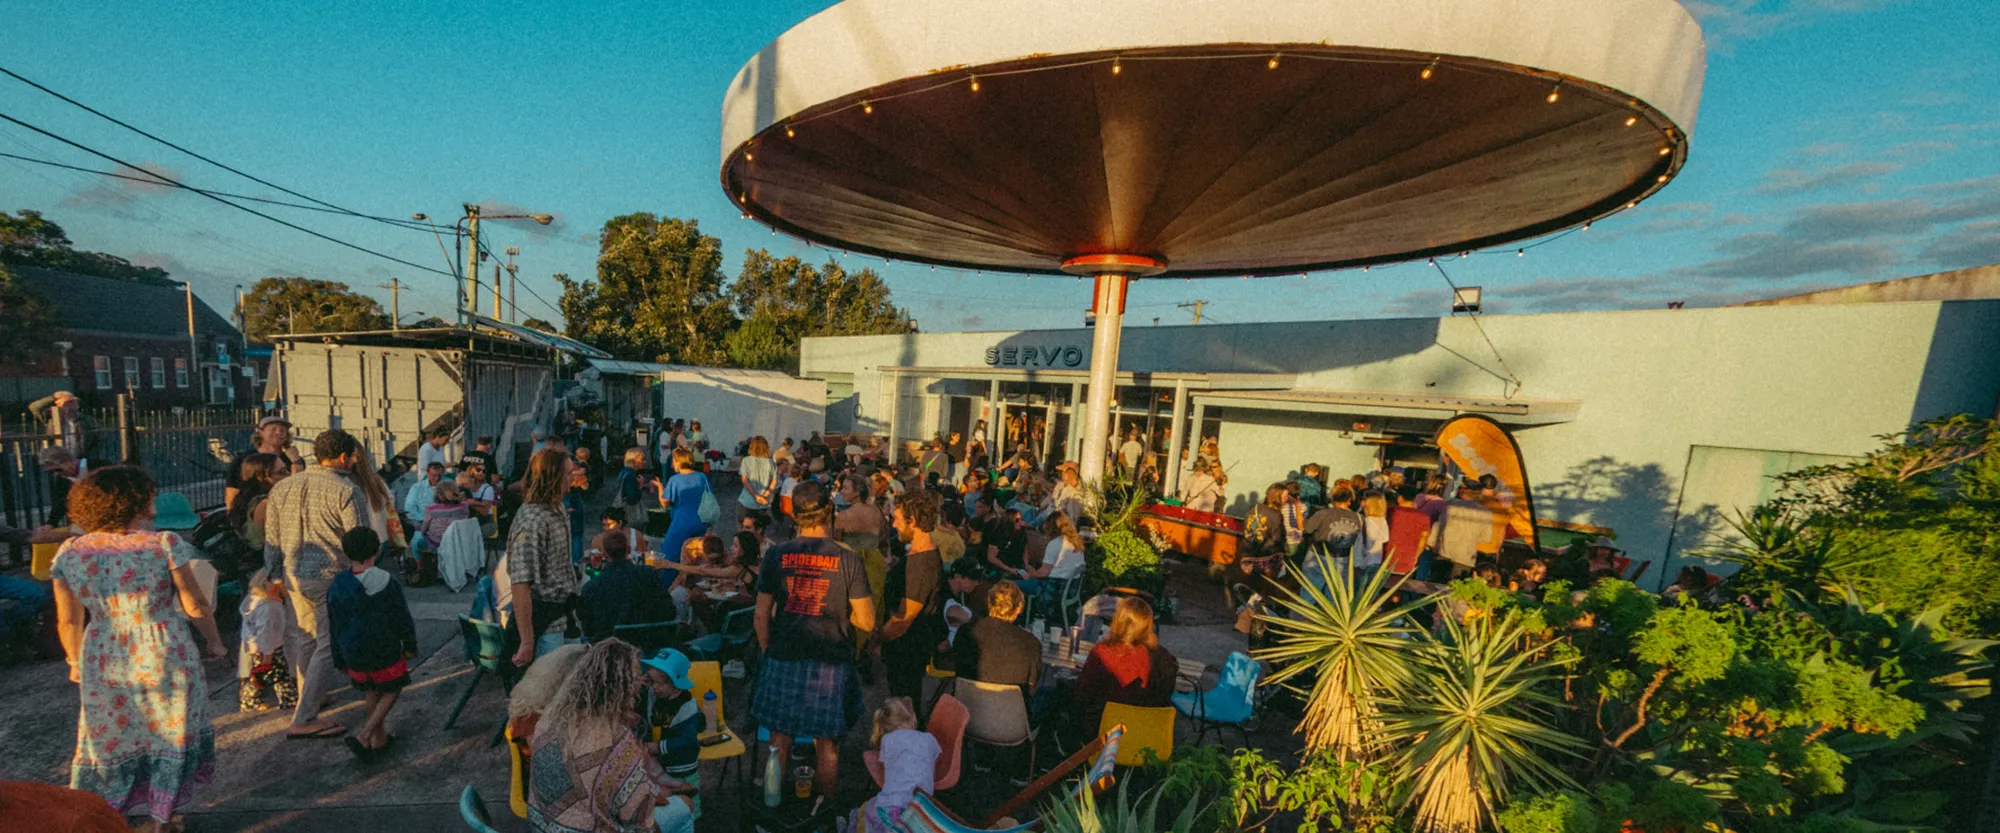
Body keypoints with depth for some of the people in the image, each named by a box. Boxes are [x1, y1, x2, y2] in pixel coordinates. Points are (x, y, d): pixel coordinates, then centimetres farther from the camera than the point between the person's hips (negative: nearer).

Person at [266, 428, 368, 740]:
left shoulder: (282, 487, 8)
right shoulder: (347, 491, -13)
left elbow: (271, 539, 13)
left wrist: (275, 574, 22)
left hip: (294, 575, 8)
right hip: (331, 577, -7)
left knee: (304, 638, 22)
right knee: (328, 645, 0)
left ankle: (313, 696, 39)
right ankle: (304, 719, 3)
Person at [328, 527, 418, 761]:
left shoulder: (336, 586, -6)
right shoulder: (387, 583, -17)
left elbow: (334, 627, 4)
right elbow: (403, 619, -9)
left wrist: (339, 660, 16)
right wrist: (410, 646, 7)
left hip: (354, 656, 4)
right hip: (385, 653, -4)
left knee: (371, 693, 22)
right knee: (391, 691, 15)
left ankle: (379, 738, 28)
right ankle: (363, 737, -1)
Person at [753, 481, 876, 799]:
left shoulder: (776, 555, -5)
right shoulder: (847, 559, -10)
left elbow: (762, 615, 0)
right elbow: (866, 623, -8)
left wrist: (768, 653, 15)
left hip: (783, 661, 2)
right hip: (831, 664, -1)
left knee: (779, 741, 19)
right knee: (827, 745, 15)